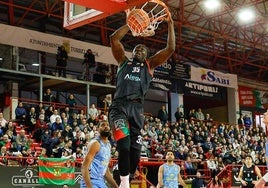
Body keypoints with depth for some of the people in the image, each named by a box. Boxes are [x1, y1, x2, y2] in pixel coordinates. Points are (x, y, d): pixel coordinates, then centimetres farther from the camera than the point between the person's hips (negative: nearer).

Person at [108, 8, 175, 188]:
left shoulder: (149, 65, 23)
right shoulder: (124, 61, 24)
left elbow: (170, 48, 14)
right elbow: (114, 38, 15)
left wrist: (170, 24, 10)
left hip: (137, 108, 2)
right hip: (119, 106, -2)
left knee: (135, 151, 0)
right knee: (124, 144, -24)